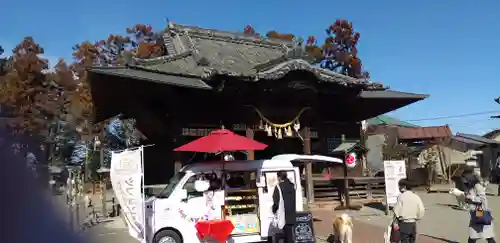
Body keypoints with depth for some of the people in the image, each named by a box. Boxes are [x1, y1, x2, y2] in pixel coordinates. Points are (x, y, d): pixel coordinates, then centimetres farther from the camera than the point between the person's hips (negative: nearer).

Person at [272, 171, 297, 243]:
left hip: (284, 214, -7)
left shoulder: (278, 187, -12)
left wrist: (274, 210, 3)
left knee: (287, 232, -4)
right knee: (289, 232, 15)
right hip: (292, 213, 7)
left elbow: (276, 201, -12)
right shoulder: (291, 186, 10)